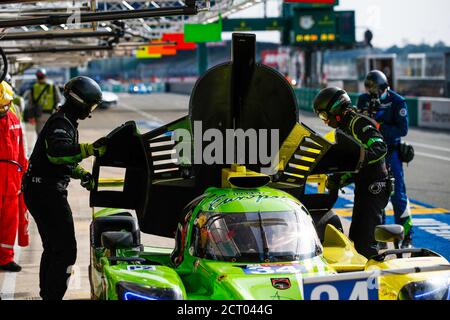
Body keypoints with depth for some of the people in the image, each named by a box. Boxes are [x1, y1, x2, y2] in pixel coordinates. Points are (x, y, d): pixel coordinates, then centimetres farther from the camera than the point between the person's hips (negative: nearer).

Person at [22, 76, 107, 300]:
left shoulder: (65, 122, 18)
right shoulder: (60, 124, -16)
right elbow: (57, 152, -36)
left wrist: (82, 174, 15)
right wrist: (89, 149, -43)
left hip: (43, 192, 11)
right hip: (46, 192, -11)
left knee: (52, 247, 20)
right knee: (66, 249, -12)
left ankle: (47, 294, 29)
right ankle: (54, 295, -12)